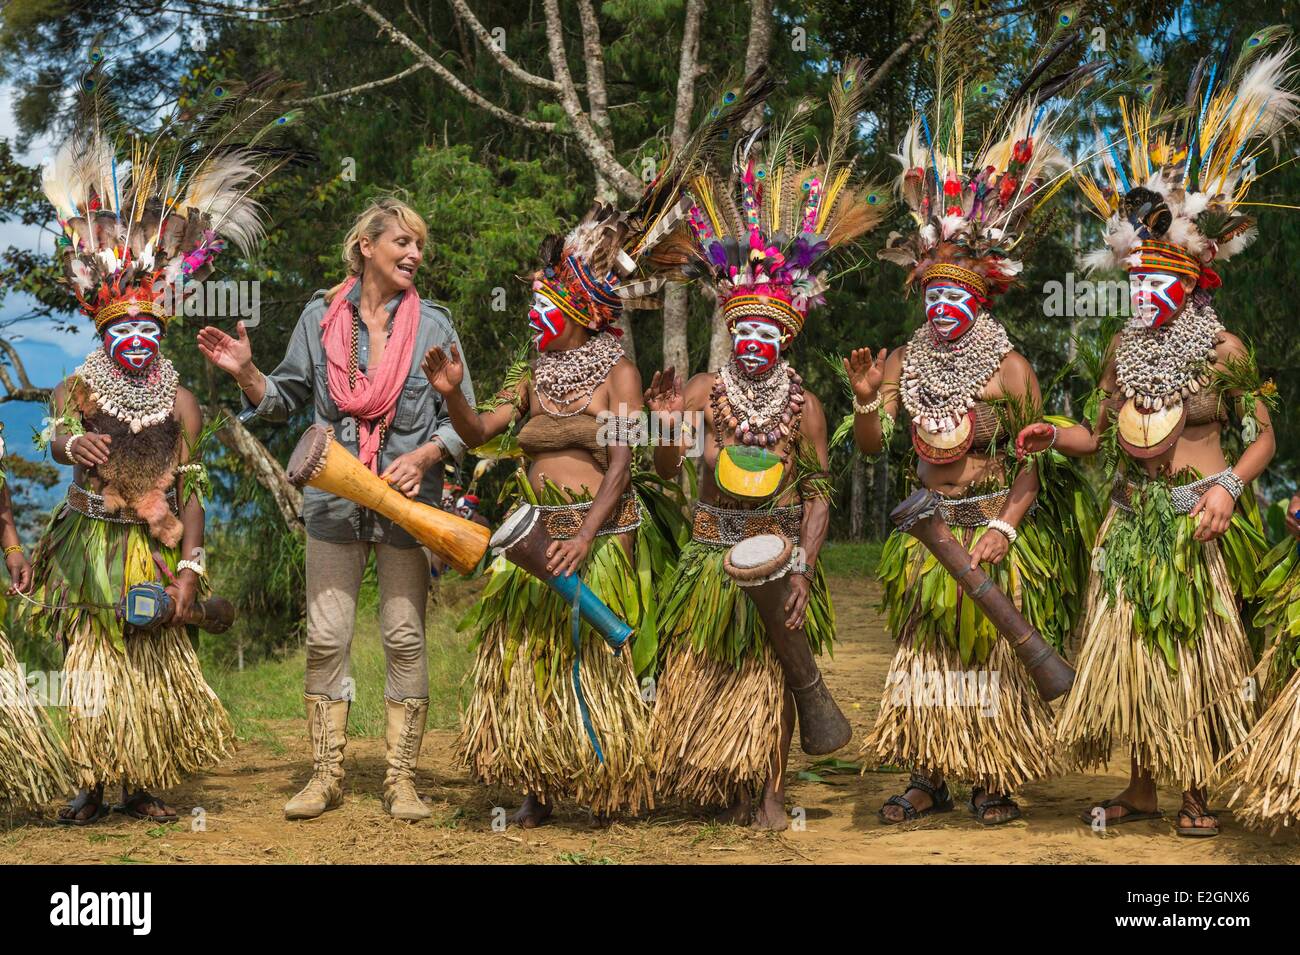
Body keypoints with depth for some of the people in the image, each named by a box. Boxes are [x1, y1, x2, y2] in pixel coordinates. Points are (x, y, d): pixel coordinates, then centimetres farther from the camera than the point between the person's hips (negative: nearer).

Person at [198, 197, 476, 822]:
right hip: (334, 500, 1)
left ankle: (401, 778, 10)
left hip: (407, 503, -1)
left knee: (405, 638, 2)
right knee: (326, 639, 2)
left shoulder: (433, 324, 2)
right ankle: (327, 774, 12)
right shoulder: (321, 317, 5)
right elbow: (287, 399, 14)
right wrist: (245, 373, -4)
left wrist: (424, 455, -13)